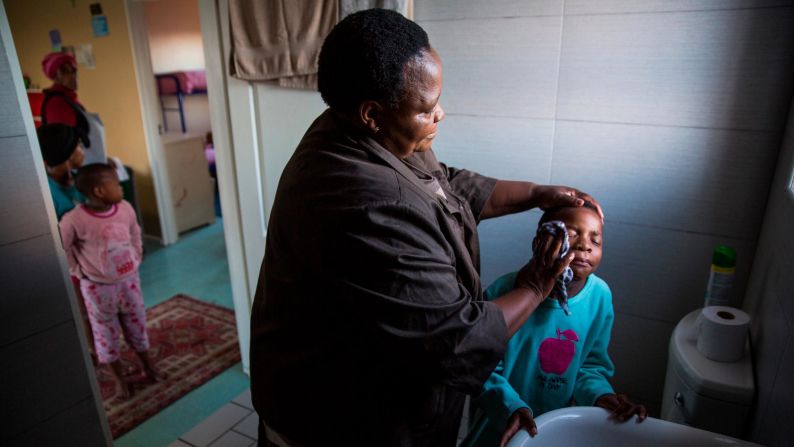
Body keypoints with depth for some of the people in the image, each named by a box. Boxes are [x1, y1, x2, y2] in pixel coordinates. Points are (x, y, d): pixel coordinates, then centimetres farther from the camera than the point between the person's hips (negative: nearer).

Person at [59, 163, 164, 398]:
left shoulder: (125, 208, -8)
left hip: (129, 280, 4)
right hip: (98, 287, -4)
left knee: (137, 325, 17)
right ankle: (119, 378, 30)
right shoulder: (75, 219, -23)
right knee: (107, 332, 12)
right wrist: (78, 271, -4)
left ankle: (148, 366, 37)